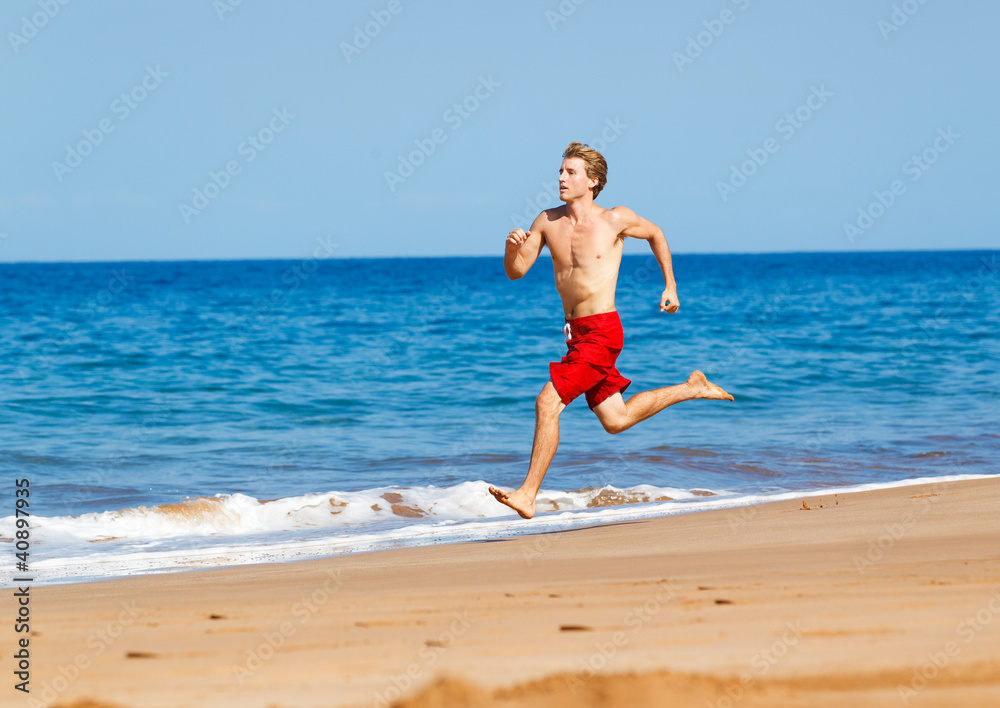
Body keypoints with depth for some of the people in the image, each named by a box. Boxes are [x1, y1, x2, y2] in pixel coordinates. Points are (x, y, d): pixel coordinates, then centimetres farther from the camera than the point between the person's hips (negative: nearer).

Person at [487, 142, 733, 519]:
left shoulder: (616, 219, -6)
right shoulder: (548, 222, 4)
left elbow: (655, 234, 13)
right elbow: (516, 272, 5)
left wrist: (670, 286, 15)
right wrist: (512, 248, -17)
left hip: (602, 332, -7)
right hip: (576, 332, 7)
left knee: (548, 403, -18)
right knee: (615, 420, 17)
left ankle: (527, 495, -14)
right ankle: (692, 389, 37)